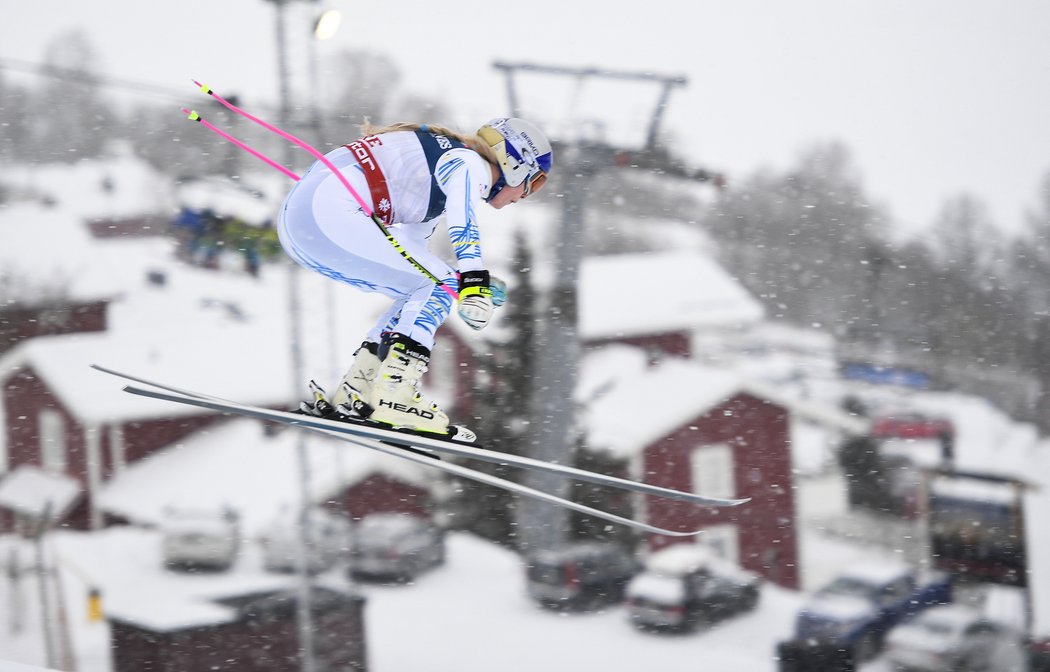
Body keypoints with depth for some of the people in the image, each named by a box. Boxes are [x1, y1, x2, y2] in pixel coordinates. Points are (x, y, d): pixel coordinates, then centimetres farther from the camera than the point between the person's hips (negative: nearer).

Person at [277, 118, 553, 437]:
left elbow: (410, 266, 34)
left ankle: (354, 391, 10)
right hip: (331, 211, -10)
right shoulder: (471, 165, 0)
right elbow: (463, 222, -23)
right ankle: (392, 398, -17)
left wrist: (471, 282, 33)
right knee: (439, 285, -6)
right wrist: (474, 281, -34)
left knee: (422, 294, 16)